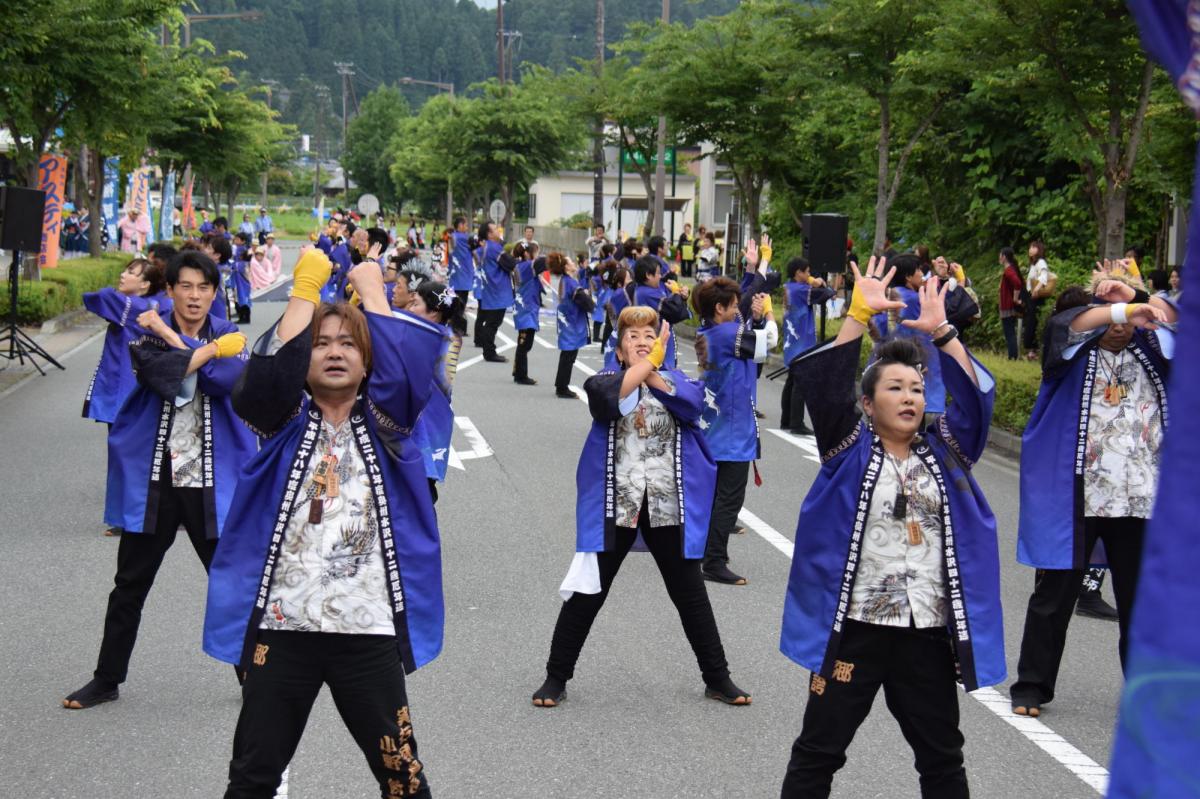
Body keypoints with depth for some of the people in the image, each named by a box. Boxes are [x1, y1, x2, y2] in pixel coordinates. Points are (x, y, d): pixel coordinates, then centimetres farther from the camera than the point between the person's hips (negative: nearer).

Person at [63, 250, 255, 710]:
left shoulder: (227, 335, 4)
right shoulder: (147, 331, 0)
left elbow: (230, 380, -17)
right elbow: (160, 371, -22)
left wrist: (175, 339, -16)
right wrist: (211, 349, -15)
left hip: (213, 481, 0)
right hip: (153, 479, 0)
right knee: (129, 587, 10)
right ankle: (107, 679, 22)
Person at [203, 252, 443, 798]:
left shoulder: (381, 422, 7)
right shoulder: (284, 420, 6)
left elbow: (409, 365, -13)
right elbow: (271, 368, -15)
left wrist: (371, 289, -2)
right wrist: (306, 287, -8)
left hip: (367, 631, 0)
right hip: (282, 626, 0)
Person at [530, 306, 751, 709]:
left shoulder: (678, 380, 8)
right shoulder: (605, 380, 3)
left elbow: (692, 402, -15)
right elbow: (610, 394, -22)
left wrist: (652, 372, -21)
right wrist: (650, 361, -17)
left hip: (669, 507, 2)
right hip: (614, 505, -1)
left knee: (690, 595, 11)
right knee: (586, 594, 3)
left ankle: (717, 678, 23)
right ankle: (556, 678, 15)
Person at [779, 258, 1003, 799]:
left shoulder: (942, 451, 9)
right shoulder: (851, 448, 0)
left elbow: (975, 395, 0)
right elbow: (825, 385, -12)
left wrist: (942, 332, -8)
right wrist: (861, 314, -16)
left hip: (930, 633, 4)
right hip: (855, 628, -3)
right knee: (818, 753, 3)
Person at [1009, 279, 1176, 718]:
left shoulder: (1148, 350, 11)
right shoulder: (1077, 353, 0)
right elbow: (1065, 324, -20)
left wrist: (1137, 297, -8)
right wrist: (1122, 308, -34)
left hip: (1140, 501, 3)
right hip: (1074, 497, -3)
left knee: (1140, 601, 9)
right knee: (1054, 598, 5)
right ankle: (1031, 687, 16)